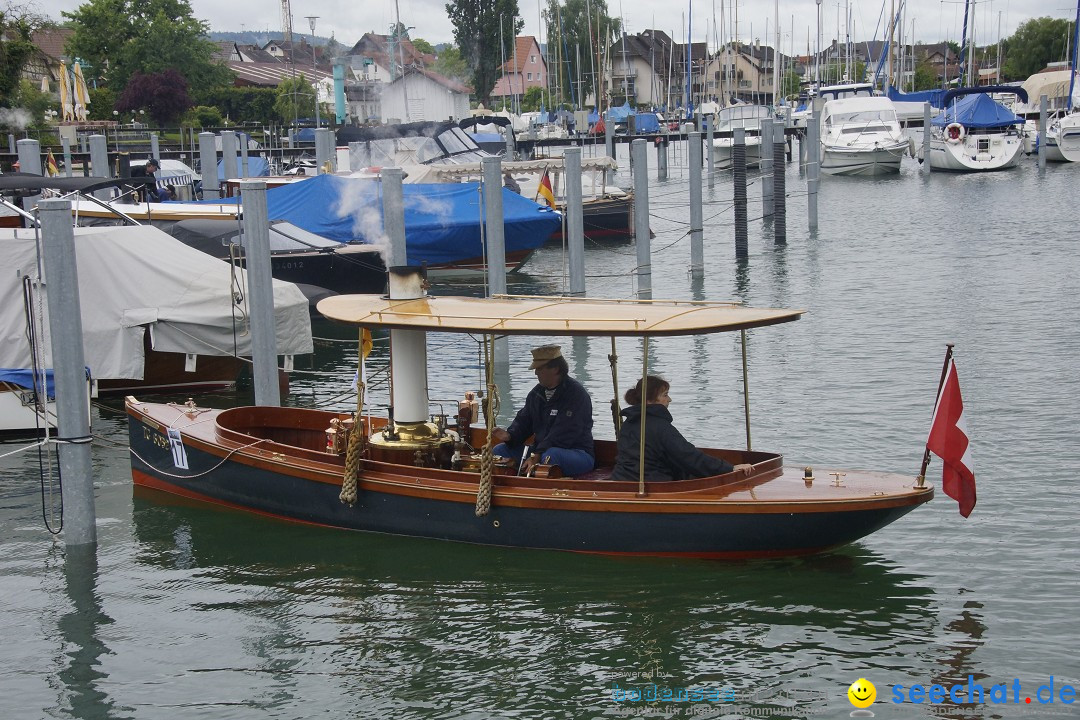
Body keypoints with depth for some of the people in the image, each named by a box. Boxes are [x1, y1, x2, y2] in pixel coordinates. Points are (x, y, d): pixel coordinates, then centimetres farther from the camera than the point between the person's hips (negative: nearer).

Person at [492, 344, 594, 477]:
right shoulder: (537, 392, 12)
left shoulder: (576, 395, -16)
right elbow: (523, 420, 15)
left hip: (577, 452, -8)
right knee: (499, 450, 0)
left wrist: (537, 456, -29)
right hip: (540, 451, 8)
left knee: (550, 455, -41)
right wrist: (509, 435, -8)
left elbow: (562, 435, -24)